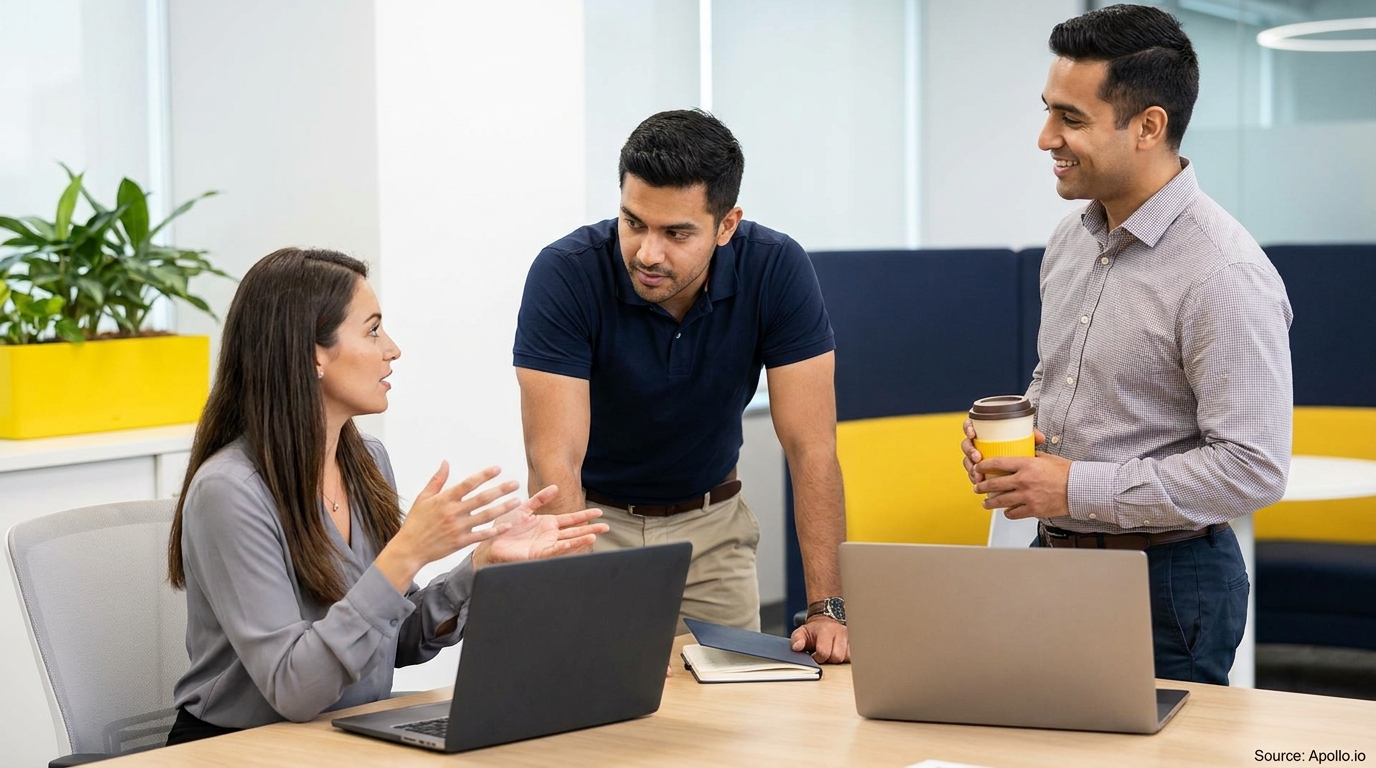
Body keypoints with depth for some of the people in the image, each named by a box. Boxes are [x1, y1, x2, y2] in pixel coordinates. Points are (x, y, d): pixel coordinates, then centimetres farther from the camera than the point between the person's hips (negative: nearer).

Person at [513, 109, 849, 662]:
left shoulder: (776, 269, -20)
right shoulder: (564, 274, -26)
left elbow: (810, 448, -19)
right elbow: (555, 460, -30)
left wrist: (827, 609, -27)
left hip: (712, 524, 2)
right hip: (594, 519, -1)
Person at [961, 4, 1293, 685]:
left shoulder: (1226, 276, -20)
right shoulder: (1071, 240, 7)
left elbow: (1253, 469, -23)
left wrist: (1079, 489, -22)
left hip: (1166, 584, -8)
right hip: (1053, 562, 8)